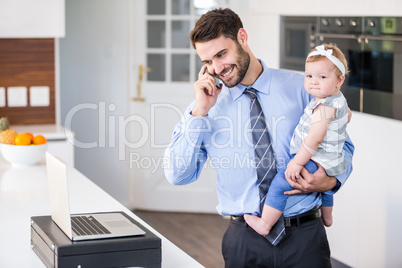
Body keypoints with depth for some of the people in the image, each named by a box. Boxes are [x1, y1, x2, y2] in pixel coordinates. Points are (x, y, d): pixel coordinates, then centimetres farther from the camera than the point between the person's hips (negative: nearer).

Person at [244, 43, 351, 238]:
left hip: (316, 162, -11)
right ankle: (327, 217, 63)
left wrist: (297, 163, -27)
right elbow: (347, 116, 26)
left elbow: (314, 139, -30)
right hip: (330, 163, 11)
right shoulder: (339, 99, 4)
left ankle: (264, 224, -8)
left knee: (280, 183, -14)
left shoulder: (323, 107, -27)